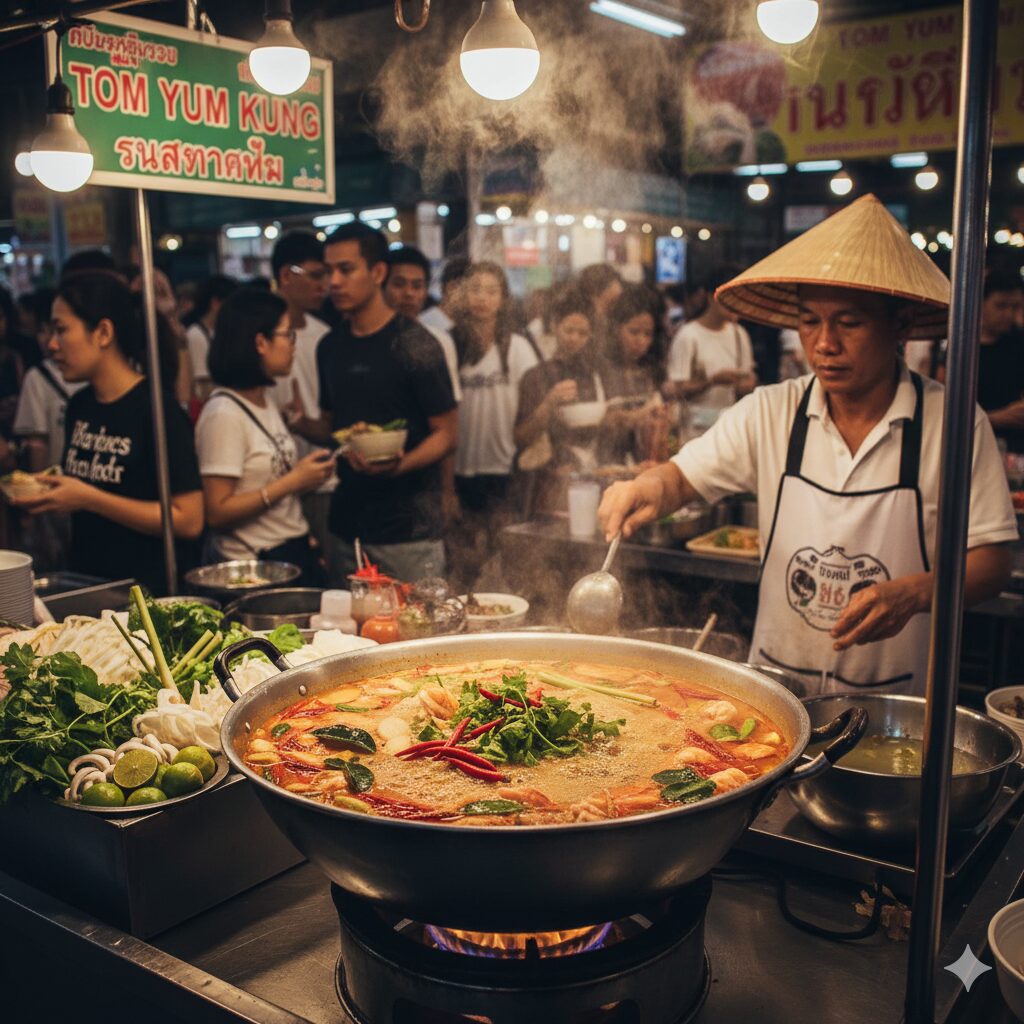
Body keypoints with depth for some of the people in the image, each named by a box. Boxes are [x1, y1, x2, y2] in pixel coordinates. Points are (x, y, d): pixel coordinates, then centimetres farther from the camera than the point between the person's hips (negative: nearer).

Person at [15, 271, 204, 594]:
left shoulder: (157, 409, -14)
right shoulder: (79, 406, 7)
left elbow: (189, 521, -17)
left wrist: (88, 498, -18)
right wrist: (50, 493, 2)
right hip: (84, 579, 6)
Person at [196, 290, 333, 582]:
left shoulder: (265, 400, 10)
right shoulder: (223, 413, -17)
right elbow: (217, 513, -20)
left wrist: (305, 473, 1)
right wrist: (293, 481, -19)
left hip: (293, 554, 8)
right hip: (254, 566, -8)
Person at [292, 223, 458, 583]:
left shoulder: (414, 344, -8)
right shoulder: (331, 347, 9)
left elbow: (447, 434, -8)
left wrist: (401, 465, -25)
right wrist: (297, 422, 1)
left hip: (408, 528, -6)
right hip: (346, 523, 6)